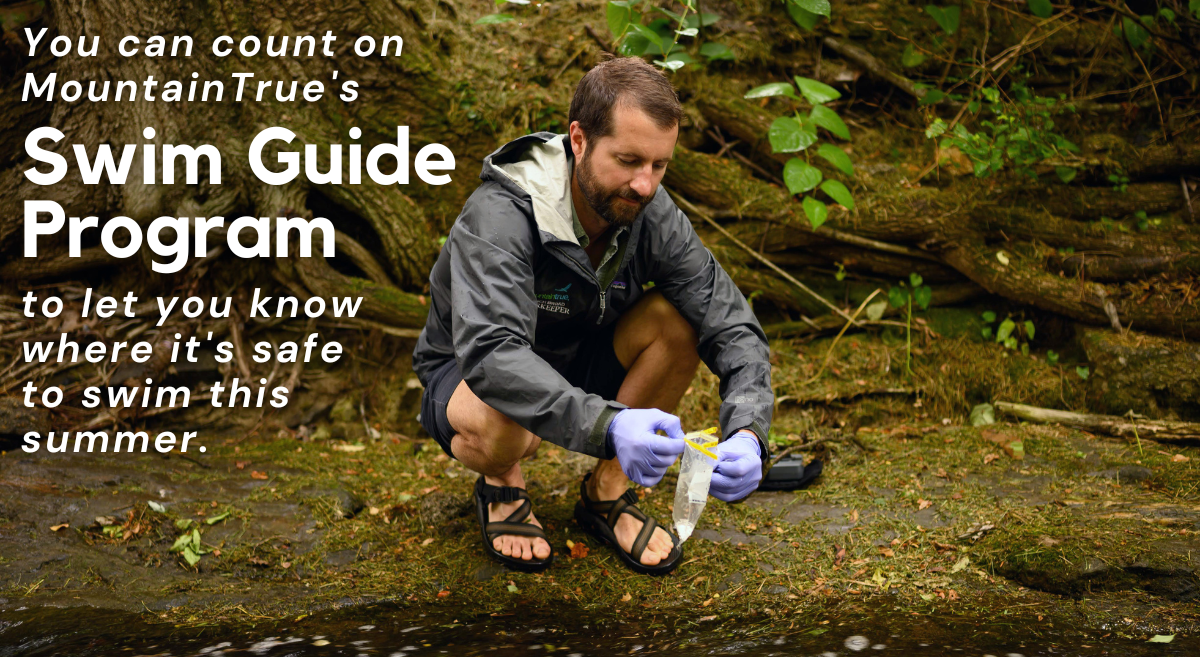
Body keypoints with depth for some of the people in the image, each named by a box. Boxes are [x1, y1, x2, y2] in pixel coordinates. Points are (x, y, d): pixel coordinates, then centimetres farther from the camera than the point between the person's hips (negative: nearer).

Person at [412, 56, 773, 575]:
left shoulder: (652, 215, -18)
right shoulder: (499, 216, -33)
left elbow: (734, 328, -20)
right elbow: (491, 355, -46)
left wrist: (746, 436, -40)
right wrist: (608, 425, -60)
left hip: (576, 366, 5)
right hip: (465, 374, -4)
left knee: (680, 317, -22)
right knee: (502, 426, -40)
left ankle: (608, 492, -3)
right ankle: (501, 487, 0)